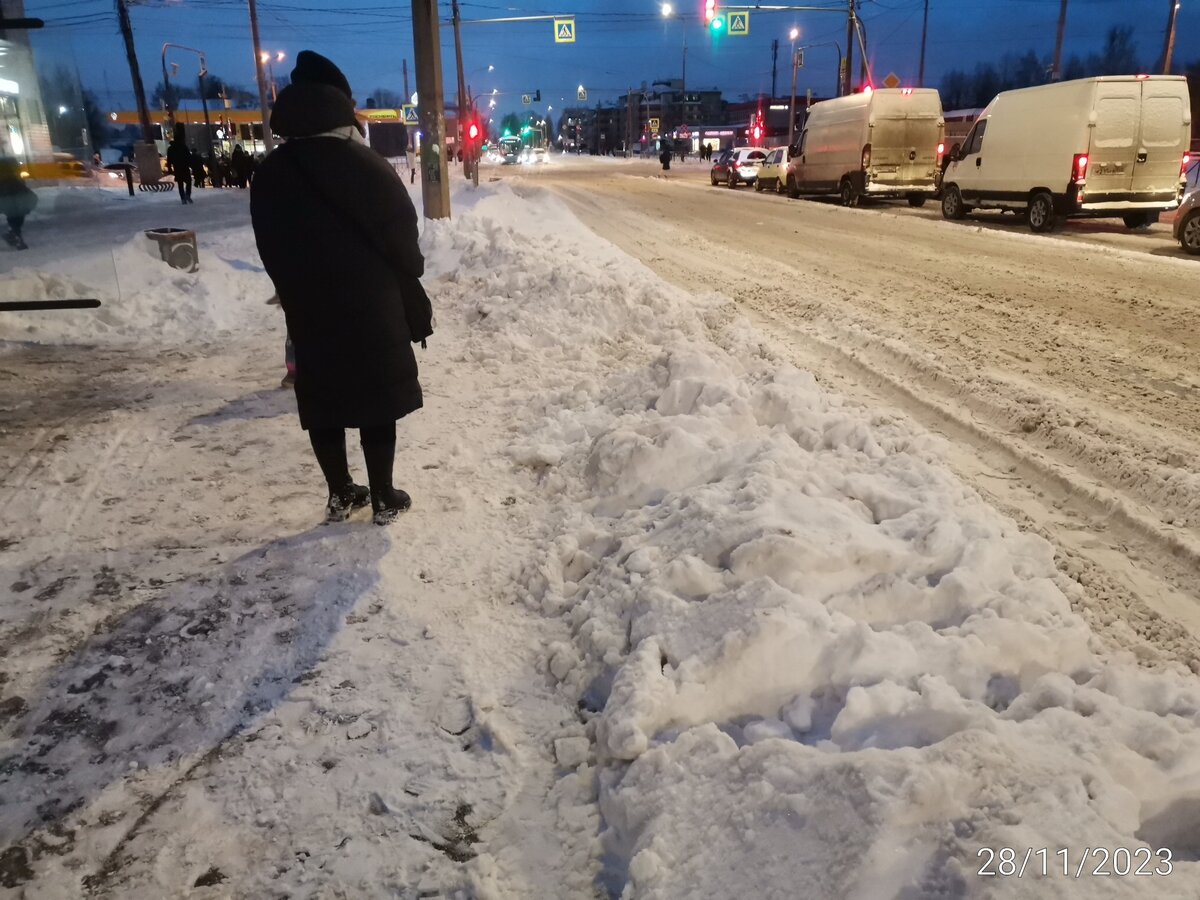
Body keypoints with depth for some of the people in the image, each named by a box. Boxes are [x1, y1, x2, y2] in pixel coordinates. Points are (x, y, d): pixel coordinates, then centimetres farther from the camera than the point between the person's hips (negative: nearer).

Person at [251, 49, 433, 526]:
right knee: (377, 406, 6)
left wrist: (299, 296, 15)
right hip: (373, 312, -3)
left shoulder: (268, 176, 2)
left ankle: (340, 495, 24)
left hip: (309, 316, 3)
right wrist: (415, 306, 5)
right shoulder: (368, 165, -9)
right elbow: (403, 244, -7)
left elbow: (272, 255, 6)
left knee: (324, 407, 14)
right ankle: (384, 498, 13)